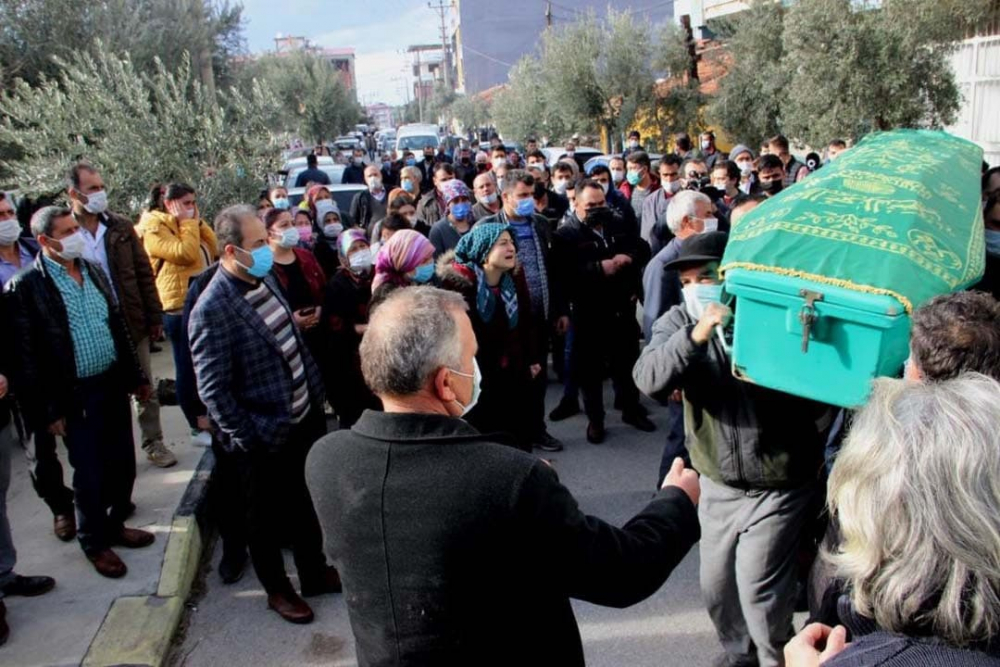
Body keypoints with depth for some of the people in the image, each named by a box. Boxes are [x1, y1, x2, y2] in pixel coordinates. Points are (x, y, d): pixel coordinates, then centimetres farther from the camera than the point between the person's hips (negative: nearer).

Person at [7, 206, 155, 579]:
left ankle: (115, 525, 37)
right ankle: (95, 542, 27)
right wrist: (47, 411, -13)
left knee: (123, 463, 15)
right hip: (75, 395, -6)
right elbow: (26, 356, -13)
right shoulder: (25, 286, -14)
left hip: (112, 384, 6)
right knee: (89, 475, 7)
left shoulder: (93, 270, 6)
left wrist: (136, 376, 13)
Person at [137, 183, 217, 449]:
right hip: (180, 307, -9)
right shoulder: (154, 228, -8)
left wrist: (197, 221, 4)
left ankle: (206, 420, 26)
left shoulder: (187, 225, 18)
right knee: (188, 367, 0)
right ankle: (199, 427, 8)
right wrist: (188, 223, -10)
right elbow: (185, 253, -22)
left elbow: (213, 248, 9)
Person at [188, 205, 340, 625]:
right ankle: (277, 589, 37)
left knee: (307, 503, 23)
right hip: (267, 435, -7)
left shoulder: (266, 279, 0)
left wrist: (316, 394, 10)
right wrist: (245, 438, -17)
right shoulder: (212, 309, -24)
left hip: (306, 417, 7)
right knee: (268, 516, 16)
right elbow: (213, 388, -21)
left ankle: (314, 572, 44)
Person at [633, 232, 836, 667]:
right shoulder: (678, 323, -6)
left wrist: (809, 448, -2)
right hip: (718, 485, 4)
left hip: (779, 485, -4)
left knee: (758, 589, -1)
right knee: (716, 587, 16)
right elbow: (648, 379, -24)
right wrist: (695, 336, -36)